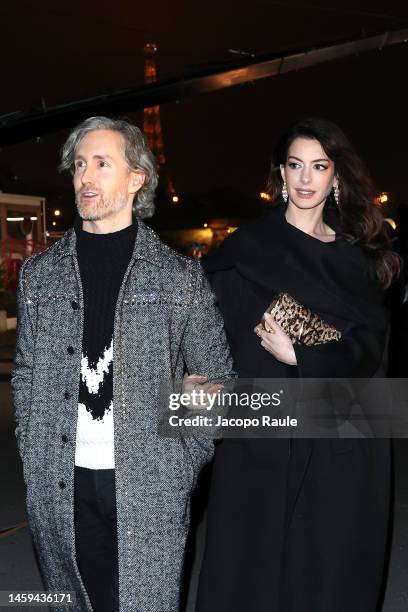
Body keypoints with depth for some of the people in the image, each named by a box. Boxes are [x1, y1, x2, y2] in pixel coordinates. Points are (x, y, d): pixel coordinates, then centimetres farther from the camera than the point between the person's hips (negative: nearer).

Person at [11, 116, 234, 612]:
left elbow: (215, 378, 5)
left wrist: (184, 464, -1)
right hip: (60, 488, 2)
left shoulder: (181, 277, 0)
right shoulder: (39, 273, 6)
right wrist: (34, 460, 3)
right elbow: (25, 376, 11)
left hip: (150, 487, -2)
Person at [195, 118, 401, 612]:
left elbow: (369, 347, -1)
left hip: (342, 443, 2)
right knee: (256, 563, 7)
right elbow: (217, 336, -4)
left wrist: (299, 357, -15)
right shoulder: (248, 248, 1)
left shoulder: (359, 256, 7)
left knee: (331, 565, 10)